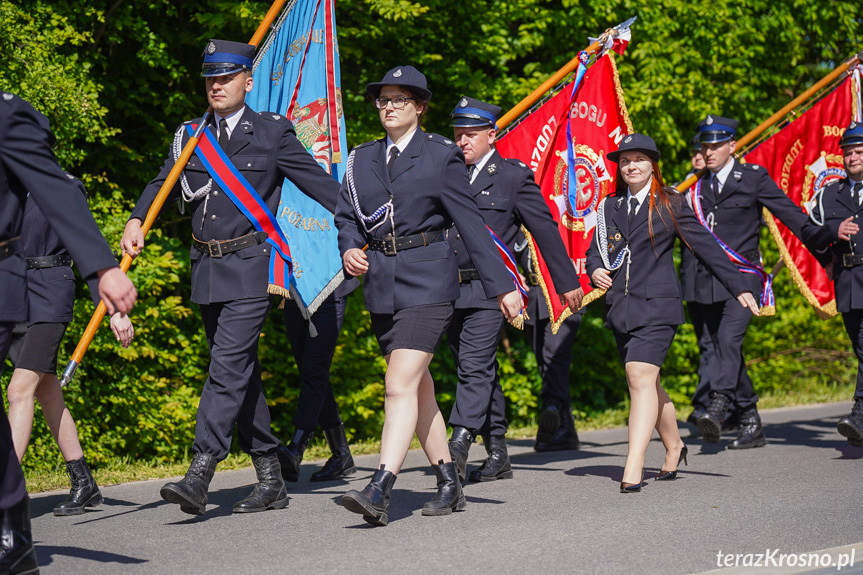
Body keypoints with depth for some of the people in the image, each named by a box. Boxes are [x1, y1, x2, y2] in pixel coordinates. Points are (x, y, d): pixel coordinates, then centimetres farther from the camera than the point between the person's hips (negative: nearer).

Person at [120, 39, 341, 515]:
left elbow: (319, 183, 2)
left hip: (251, 266, -6)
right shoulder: (192, 137, 12)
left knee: (228, 366, -16)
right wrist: (136, 221, -11)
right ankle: (271, 480, 19)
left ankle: (198, 476, -22)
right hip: (207, 269, 6)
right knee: (240, 373, 10)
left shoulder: (272, 133, 0)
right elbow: (162, 185, 8)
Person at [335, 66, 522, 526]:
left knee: (401, 384, -16)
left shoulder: (441, 156, -1)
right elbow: (346, 216, 16)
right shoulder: (362, 159, 12)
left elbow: (470, 223, -2)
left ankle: (379, 491, -22)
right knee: (418, 388, 12)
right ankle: (449, 485, 22)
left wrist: (501, 285, -2)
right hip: (382, 282, 6)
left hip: (428, 280, -6)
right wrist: (349, 249, -7)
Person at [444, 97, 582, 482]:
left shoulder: (514, 177, 1)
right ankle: (497, 456, 18)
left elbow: (545, 230, 4)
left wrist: (568, 282, 6)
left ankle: (458, 447, -23)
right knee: (482, 372, 11)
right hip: (449, 290, 5)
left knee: (475, 367, -17)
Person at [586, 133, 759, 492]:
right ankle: (674, 448, 35)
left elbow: (705, 246, 4)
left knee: (641, 379, -17)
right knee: (645, 383, 13)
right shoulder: (610, 207, 13)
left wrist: (739, 287, 3)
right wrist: (596, 270, -5)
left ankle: (633, 470, -22)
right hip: (620, 307, 5)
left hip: (657, 305, -5)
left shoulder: (670, 204, 2)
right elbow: (595, 249, 19)